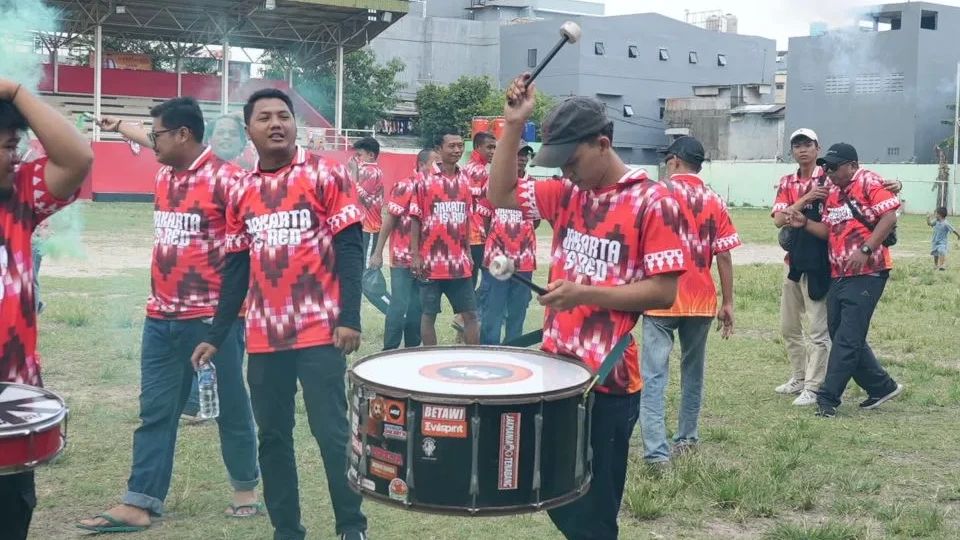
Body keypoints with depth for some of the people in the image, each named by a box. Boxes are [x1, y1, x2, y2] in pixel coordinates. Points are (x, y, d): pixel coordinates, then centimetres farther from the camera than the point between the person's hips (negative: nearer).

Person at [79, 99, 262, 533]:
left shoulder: (226, 179, -12)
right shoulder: (164, 174, 11)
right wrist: (119, 127, 47)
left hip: (214, 318, -7)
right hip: (161, 318, 7)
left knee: (230, 408, 8)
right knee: (155, 411, 7)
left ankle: (245, 488, 24)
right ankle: (139, 503, 11)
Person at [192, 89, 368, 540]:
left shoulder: (325, 175, -3)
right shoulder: (242, 194, 10)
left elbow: (350, 250, -7)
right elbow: (236, 271, 13)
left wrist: (349, 319, -15)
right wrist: (215, 337, 10)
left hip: (320, 332, -5)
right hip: (264, 337, 5)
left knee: (332, 434, -3)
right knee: (272, 438, 10)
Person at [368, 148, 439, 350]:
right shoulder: (405, 186, -9)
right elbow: (390, 219, -9)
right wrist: (378, 252, -10)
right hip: (402, 258, -6)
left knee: (417, 307, 10)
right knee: (399, 306, -4)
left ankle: (412, 348, 19)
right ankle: (390, 350, 4)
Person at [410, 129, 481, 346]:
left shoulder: (465, 180, 8)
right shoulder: (426, 180, -5)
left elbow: (467, 220, 13)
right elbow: (416, 220, -4)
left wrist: (468, 252, 11)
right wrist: (415, 255, -8)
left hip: (459, 261, 4)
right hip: (432, 260, -4)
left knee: (470, 313, 6)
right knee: (429, 314, 6)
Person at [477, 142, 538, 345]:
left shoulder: (533, 185, 6)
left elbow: (535, 222, 12)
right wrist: (495, 236, 3)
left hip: (524, 259, 3)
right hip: (496, 257, -3)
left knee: (518, 312, 10)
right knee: (492, 312, 1)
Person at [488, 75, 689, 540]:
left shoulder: (653, 202, -12)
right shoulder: (568, 193, 7)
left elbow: (664, 292, -15)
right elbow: (500, 195, 6)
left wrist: (586, 294, -22)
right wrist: (513, 125, -3)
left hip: (607, 380, -6)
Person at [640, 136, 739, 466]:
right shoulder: (715, 202, 6)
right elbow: (723, 256, 2)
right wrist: (727, 303, 7)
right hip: (701, 301, 4)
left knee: (654, 376, -5)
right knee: (693, 371, 19)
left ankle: (656, 452, -14)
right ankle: (687, 437, 29)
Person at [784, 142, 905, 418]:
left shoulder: (869, 182, -7)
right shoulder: (833, 193, 17)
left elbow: (889, 217, -16)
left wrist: (865, 250, -23)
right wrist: (805, 224, 1)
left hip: (867, 274, -9)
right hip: (839, 275, 9)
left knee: (848, 339, -7)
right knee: (841, 335, 13)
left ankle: (827, 399, -5)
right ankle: (882, 387, 28)